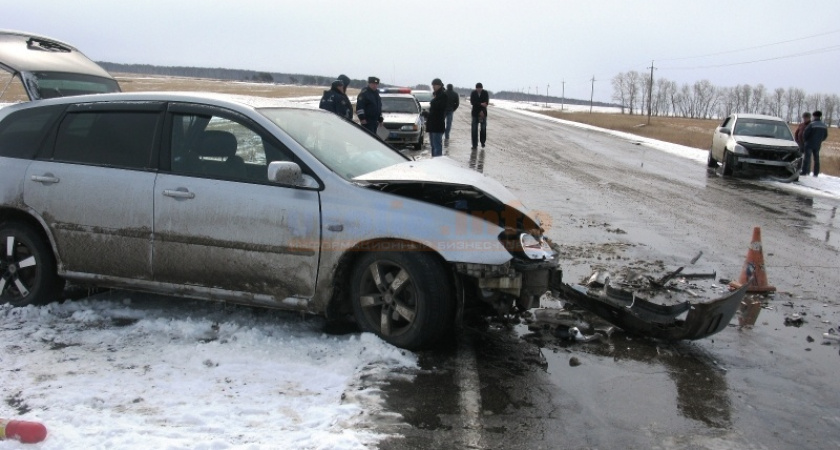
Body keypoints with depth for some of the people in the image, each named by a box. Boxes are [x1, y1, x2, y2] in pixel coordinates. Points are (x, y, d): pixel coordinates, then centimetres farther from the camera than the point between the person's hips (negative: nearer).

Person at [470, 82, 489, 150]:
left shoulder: (485, 93, -2)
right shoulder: (473, 93, -1)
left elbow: (486, 103, -9)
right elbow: (472, 102, -12)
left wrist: (482, 111, -19)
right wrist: (481, 104, -22)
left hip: (483, 113, 0)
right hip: (475, 113, 0)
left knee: (483, 128, 0)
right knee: (474, 129, -3)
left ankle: (483, 142, 19)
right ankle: (474, 145, 0)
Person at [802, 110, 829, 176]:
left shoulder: (812, 124, -16)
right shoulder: (824, 125, 4)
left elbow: (805, 134, -14)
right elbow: (825, 135, 11)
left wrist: (806, 140, 4)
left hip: (809, 144, -5)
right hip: (818, 145, 5)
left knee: (807, 158, -2)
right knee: (816, 159, 11)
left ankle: (804, 172, -3)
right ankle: (816, 173, 13)